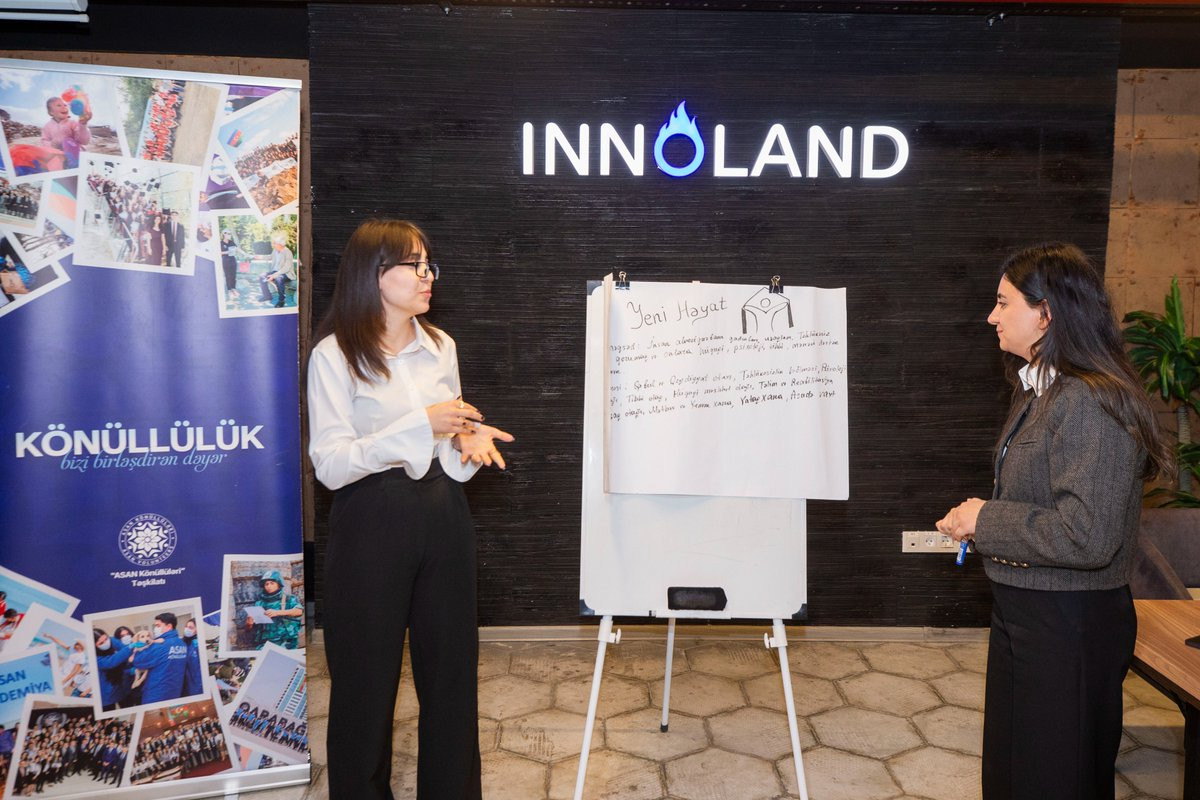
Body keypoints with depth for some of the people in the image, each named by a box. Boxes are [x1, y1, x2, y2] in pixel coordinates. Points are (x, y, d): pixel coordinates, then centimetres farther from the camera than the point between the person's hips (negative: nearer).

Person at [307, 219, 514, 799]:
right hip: (371, 525, -4)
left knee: (451, 670, 12)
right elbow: (330, 466, -16)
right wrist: (421, 424, -22)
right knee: (367, 680, 8)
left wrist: (471, 436, -6)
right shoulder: (334, 355, -9)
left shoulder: (440, 346, 8)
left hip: (443, 517, 5)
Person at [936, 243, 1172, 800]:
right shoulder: (1041, 393, 9)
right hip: (1023, 611, 10)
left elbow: (1086, 537, -28)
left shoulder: (1091, 404, -23)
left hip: (1069, 628, -9)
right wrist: (980, 520, 5)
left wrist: (986, 519, -18)